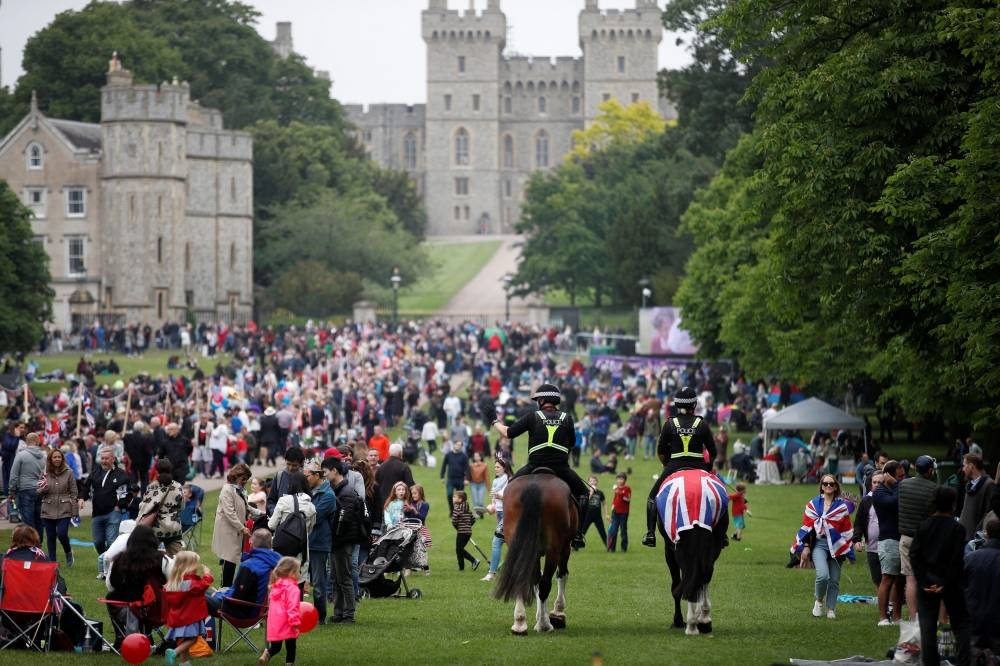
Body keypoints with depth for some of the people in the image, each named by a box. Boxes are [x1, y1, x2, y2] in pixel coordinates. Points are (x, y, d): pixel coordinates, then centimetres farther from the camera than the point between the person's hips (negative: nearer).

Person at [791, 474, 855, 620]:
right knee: (823, 575, -19)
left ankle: (831, 609, 15)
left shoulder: (843, 505, 7)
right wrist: (805, 547, 0)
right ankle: (819, 599, 7)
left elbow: (847, 529, 8)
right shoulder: (813, 504, 6)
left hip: (836, 546, 1)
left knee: (834, 579, 2)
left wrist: (849, 551, 4)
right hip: (819, 544, -1)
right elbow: (806, 526, 6)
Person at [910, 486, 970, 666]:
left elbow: (914, 555, -3)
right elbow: (957, 561, -14)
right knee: (960, 624, 6)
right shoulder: (957, 529, -9)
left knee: (927, 626, 5)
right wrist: (946, 583, -9)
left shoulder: (924, 526, 1)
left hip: (926, 583, 2)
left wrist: (924, 582, -4)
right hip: (950, 583, -2)